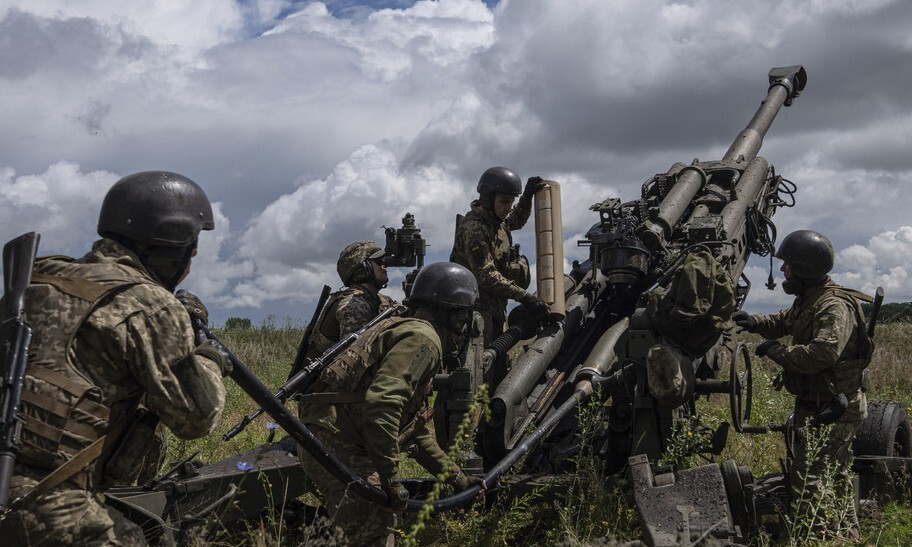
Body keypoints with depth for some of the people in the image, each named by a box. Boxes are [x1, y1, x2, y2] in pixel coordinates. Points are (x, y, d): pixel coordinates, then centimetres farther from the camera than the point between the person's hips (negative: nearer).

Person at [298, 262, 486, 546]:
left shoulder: (403, 329, 23)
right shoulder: (422, 338, -10)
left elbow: (413, 427, 28)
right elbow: (381, 404, -27)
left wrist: (456, 477, 28)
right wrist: (391, 478, -22)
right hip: (337, 447, -11)